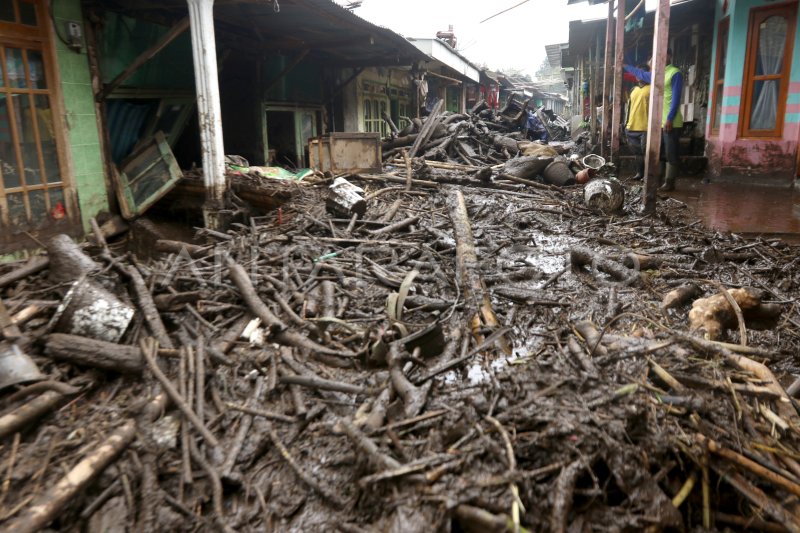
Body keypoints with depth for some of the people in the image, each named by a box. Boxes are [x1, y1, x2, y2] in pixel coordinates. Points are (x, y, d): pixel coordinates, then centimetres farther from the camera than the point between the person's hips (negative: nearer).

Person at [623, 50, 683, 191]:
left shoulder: (675, 73, -9)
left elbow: (676, 98, -15)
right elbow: (641, 74, 36)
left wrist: (670, 119, -21)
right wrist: (624, 66, 44)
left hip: (671, 122, -8)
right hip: (659, 121, 8)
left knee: (670, 154, -3)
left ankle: (670, 182, 3)